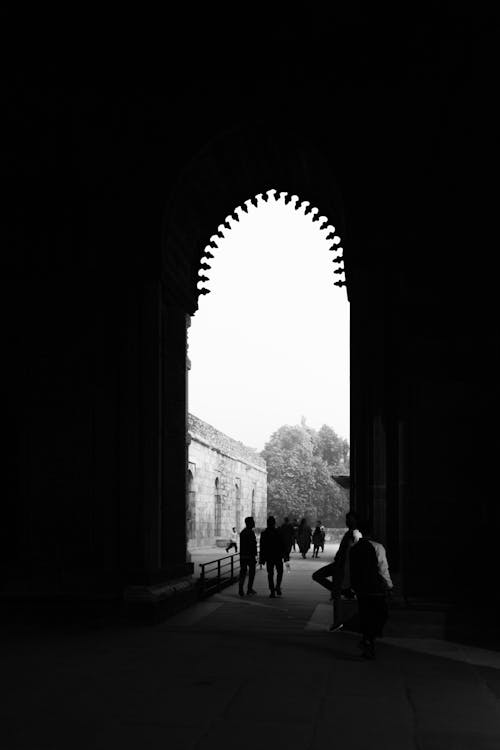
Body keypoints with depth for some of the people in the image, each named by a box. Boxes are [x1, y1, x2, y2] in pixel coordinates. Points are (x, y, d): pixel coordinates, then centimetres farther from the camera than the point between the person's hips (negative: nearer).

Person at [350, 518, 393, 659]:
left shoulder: (353, 549, 2)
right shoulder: (377, 547, -12)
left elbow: (349, 570, 9)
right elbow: (383, 569, -12)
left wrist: (353, 585, 22)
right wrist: (389, 585, -1)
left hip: (360, 588, 4)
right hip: (377, 589, -4)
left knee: (365, 616, 12)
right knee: (381, 615, 9)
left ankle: (368, 648, 13)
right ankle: (369, 639, -5)